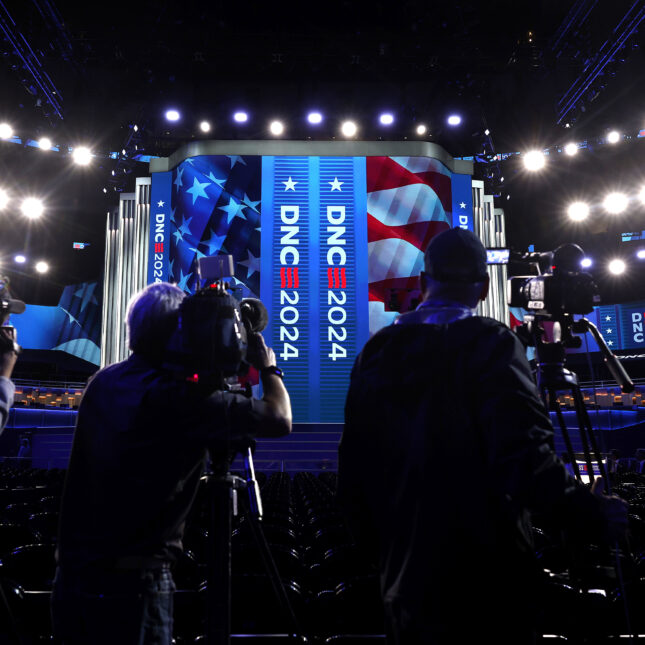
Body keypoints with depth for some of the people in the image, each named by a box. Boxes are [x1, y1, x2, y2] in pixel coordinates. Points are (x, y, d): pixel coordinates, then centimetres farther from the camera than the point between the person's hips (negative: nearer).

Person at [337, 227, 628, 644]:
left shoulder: (375, 352, 2)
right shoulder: (492, 344, -14)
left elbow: (353, 469, 7)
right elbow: (525, 459, -24)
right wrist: (596, 514, -9)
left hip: (404, 575, 5)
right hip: (486, 579, -4)